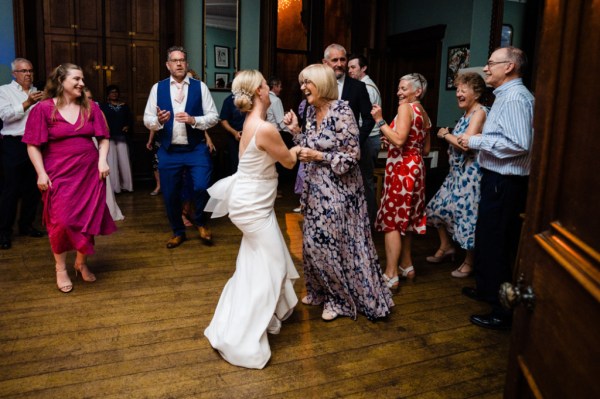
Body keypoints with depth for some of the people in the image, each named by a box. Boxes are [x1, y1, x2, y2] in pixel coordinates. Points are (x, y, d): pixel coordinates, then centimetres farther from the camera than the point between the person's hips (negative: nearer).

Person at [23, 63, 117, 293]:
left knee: (89, 219, 6)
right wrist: (41, 173, -10)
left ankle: (81, 263, 26)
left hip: (90, 173, 3)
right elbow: (33, 145, -3)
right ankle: (61, 269, 17)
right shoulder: (44, 108, -3)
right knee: (61, 221, -2)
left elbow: (103, 138, 10)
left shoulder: (90, 107, 6)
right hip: (60, 175, -3)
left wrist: (102, 160, -6)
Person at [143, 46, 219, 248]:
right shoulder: (158, 88, 5)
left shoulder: (200, 87, 2)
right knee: (170, 194, 9)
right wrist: (158, 120, -18)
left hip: (196, 149, -2)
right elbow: (147, 119, 4)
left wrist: (193, 120, -18)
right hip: (169, 151, 2)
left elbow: (214, 116, -2)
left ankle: (201, 223, 18)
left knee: (201, 187, -14)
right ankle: (178, 232, 32)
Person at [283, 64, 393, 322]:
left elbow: (352, 156, -17)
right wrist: (296, 130, 4)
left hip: (338, 189, -8)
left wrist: (318, 156, -19)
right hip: (316, 187, 8)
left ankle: (342, 299, 22)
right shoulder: (312, 111, 8)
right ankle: (322, 291, 34)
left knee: (335, 243, 2)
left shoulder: (341, 112, -16)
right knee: (314, 242, 14)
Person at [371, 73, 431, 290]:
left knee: (391, 220, -5)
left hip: (401, 168, -9)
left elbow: (399, 140, -24)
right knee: (405, 218, 18)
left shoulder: (405, 107, -11)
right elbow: (425, 149, 17)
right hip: (415, 167, 9)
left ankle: (391, 275, -3)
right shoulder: (424, 114, 15)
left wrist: (380, 120, -17)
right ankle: (406, 266, 27)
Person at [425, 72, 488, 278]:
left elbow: (466, 144, -24)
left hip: (471, 174, -10)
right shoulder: (466, 113, 13)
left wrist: (446, 134, -11)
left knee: (467, 215, -1)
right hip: (456, 172, 10)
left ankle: (469, 262, 17)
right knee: (438, 207, 14)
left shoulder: (480, 112, -15)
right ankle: (446, 247, 32)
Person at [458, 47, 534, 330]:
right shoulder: (505, 95, 15)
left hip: (504, 183, -11)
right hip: (497, 179, 11)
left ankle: (502, 313, 10)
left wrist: (477, 141, -19)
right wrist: (476, 142, 9)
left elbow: (519, 144, -27)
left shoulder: (514, 98, -17)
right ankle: (486, 289, 41)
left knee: (497, 246, -2)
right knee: (486, 239, 22)